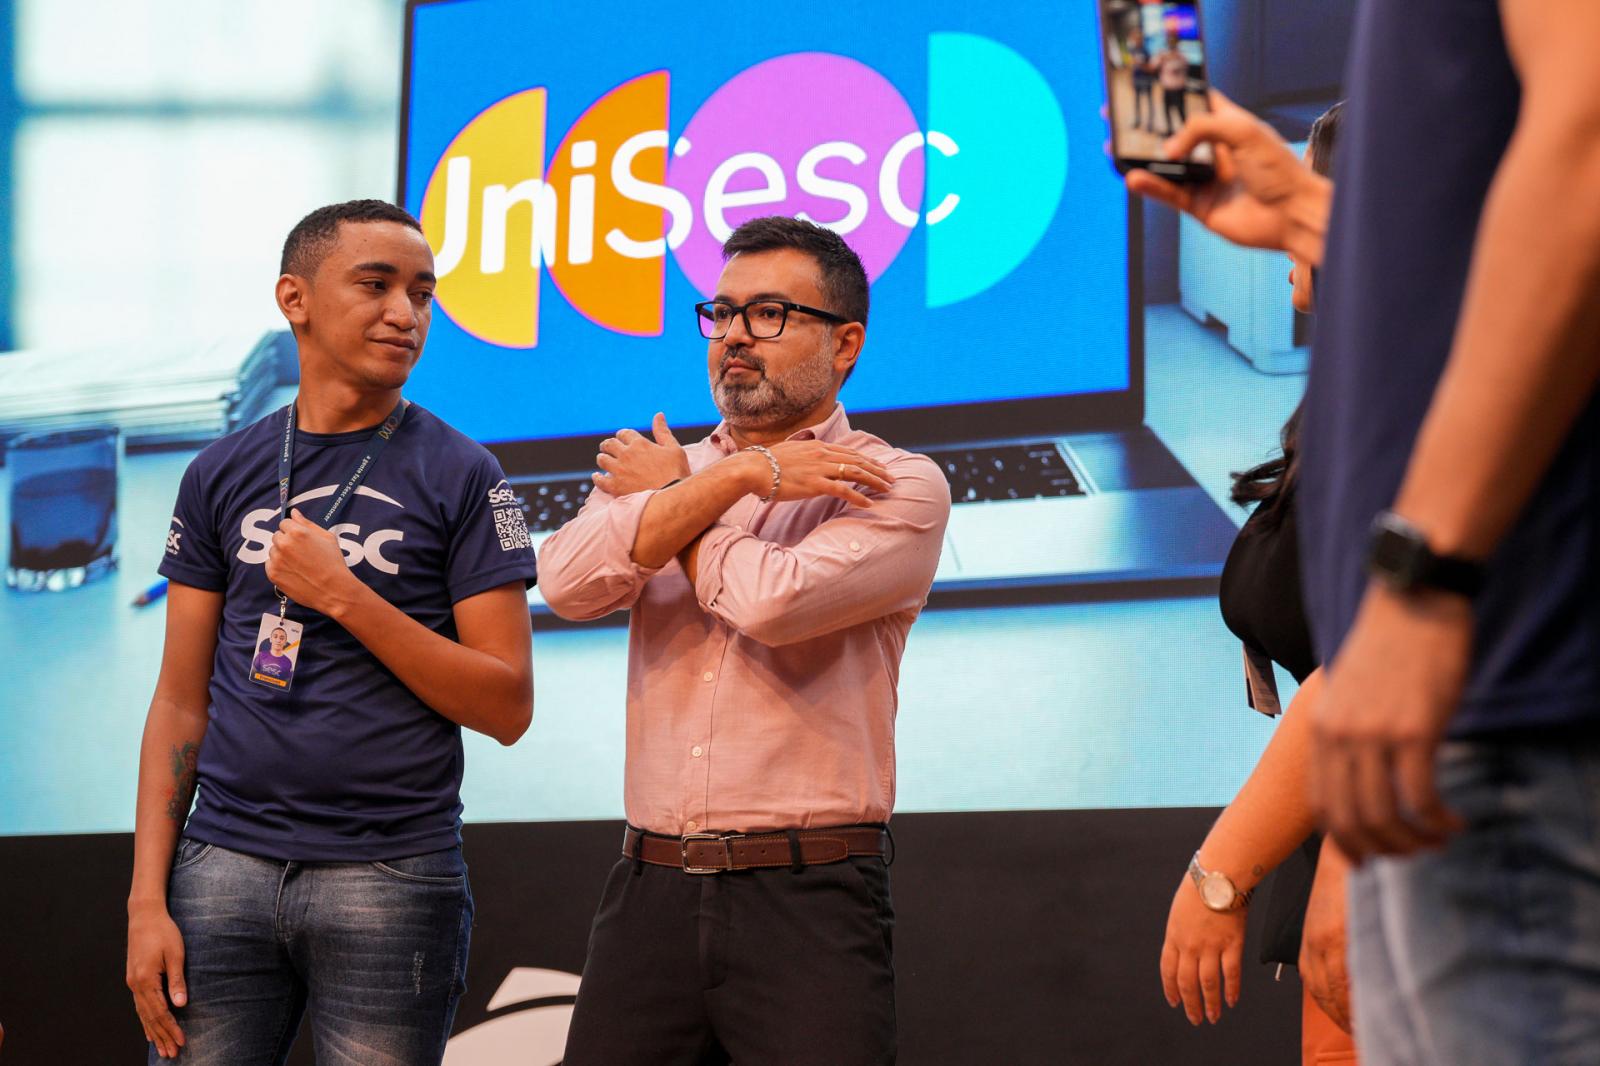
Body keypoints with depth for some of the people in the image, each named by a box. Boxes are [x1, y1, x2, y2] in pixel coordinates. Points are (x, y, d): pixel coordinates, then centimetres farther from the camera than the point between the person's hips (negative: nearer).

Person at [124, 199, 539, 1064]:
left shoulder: (459, 475, 0)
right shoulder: (221, 475, 9)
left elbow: (507, 708, -4)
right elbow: (181, 702, 9)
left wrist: (346, 599, -13)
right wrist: (147, 899, 1)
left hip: (392, 877, -2)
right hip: (225, 862, 2)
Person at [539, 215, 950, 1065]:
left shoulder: (898, 485, 1)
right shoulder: (653, 469, 16)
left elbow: (772, 600, -17)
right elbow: (569, 582, -4)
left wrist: (669, 494, 1)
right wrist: (735, 477, -7)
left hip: (806, 900, -4)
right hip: (650, 891, 4)